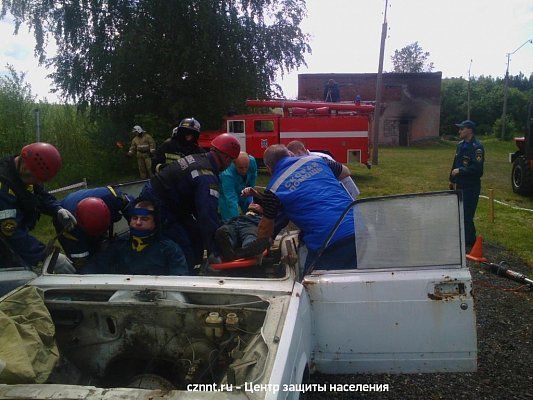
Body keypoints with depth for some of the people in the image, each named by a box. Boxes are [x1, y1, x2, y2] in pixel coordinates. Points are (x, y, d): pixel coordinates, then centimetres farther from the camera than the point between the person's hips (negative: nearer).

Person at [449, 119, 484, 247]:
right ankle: (462, 237, 31)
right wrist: (452, 180, 21)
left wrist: (460, 171, -20)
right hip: (460, 185, 9)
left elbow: (477, 168, -24)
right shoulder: (460, 145, 11)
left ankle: (470, 240, 8)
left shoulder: (477, 147, -16)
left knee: (467, 214, -5)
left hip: (471, 187, -9)